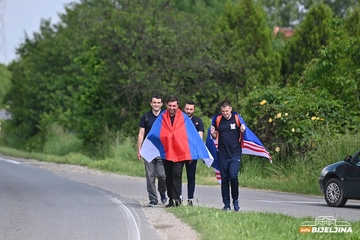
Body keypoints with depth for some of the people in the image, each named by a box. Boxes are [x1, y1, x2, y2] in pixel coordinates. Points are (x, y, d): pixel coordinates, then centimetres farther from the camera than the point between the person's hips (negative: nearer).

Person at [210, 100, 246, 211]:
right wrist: (212, 133, -6)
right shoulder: (217, 119, 5)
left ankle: (235, 200, 6)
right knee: (224, 179, 5)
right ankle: (226, 204, 12)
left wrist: (243, 130, -12)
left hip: (235, 153, -2)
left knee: (233, 176, -14)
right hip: (222, 154, 2)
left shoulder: (237, 118, 0)